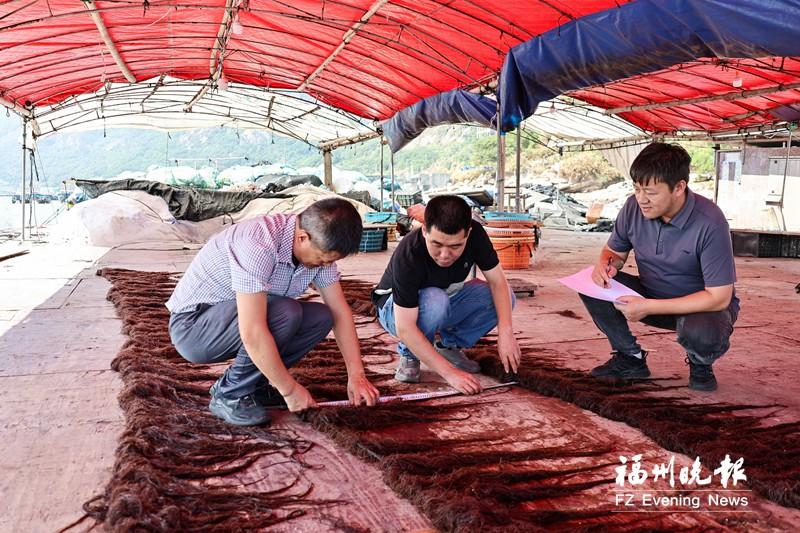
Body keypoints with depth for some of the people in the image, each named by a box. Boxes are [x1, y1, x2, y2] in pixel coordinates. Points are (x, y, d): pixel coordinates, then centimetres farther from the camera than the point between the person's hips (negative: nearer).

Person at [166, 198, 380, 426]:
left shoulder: (319, 246, -8)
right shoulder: (258, 245, -33)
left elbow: (340, 311, -1)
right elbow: (253, 333, -36)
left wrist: (357, 375, -7)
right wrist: (289, 389, -25)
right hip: (193, 325, -8)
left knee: (321, 317, -8)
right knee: (285, 312, -30)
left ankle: (251, 384, 4)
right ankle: (230, 395, -11)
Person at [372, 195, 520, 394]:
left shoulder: (475, 234, -23)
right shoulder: (408, 255, -36)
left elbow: (498, 281, -17)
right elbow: (405, 328, -37)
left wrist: (506, 332, -32)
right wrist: (450, 372, -41)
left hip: (445, 309, 5)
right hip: (397, 309, -5)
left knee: (504, 298, -18)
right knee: (434, 301, -38)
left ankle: (449, 345, 2)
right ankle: (409, 355, -10)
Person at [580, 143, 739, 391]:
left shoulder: (709, 223, -27)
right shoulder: (634, 207, -13)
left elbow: (719, 297, -26)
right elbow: (615, 251, 5)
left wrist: (649, 307, -32)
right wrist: (605, 264, -22)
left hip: (702, 305, -4)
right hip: (650, 296, 5)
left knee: (701, 335, -38)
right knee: (592, 285, -17)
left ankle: (700, 365, 2)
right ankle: (630, 357, 3)